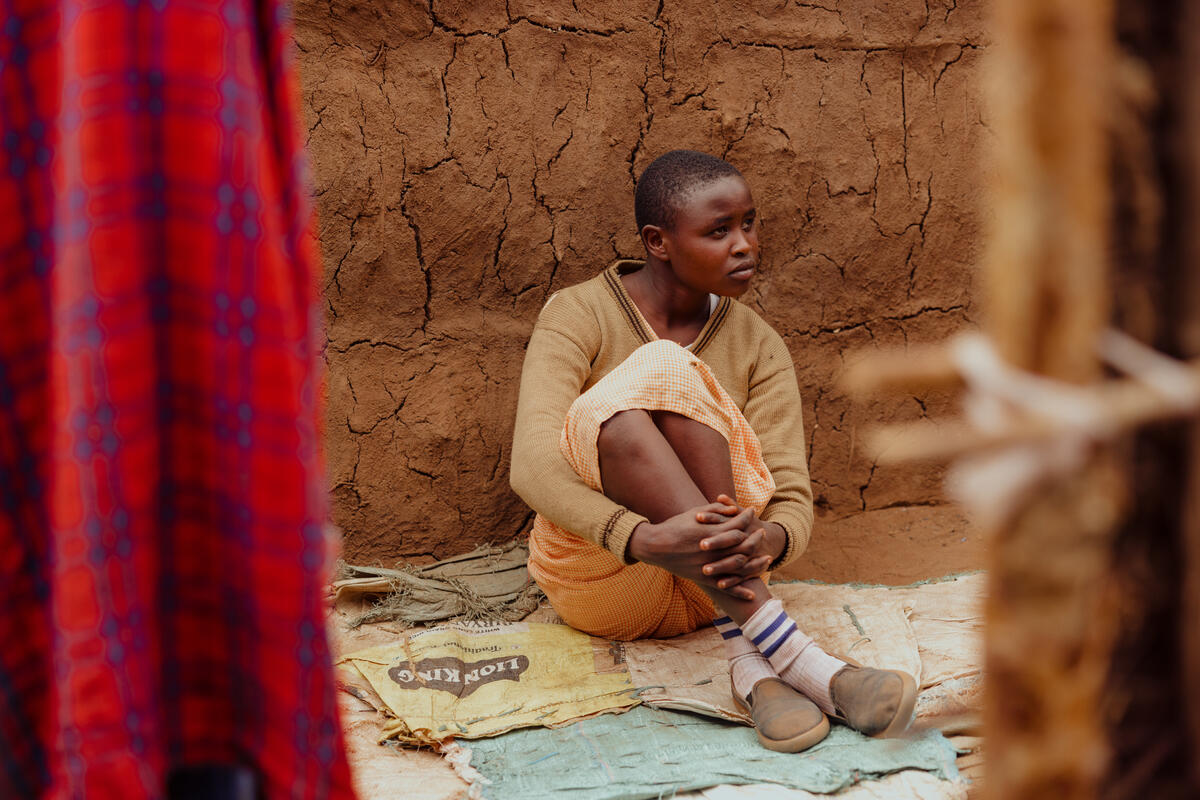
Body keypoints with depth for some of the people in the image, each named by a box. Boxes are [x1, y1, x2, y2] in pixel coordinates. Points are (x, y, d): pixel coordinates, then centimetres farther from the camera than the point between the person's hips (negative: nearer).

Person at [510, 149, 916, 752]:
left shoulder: (757, 346, 2)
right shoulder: (578, 314, -7)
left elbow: (791, 500, -7)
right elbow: (532, 467, -22)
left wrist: (768, 541, -33)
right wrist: (641, 537, -41)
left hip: (715, 582, 2)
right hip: (599, 580, -2)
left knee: (675, 376, -26)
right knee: (648, 378, -31)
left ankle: (749, 658, -34)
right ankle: (784, 651, -39)